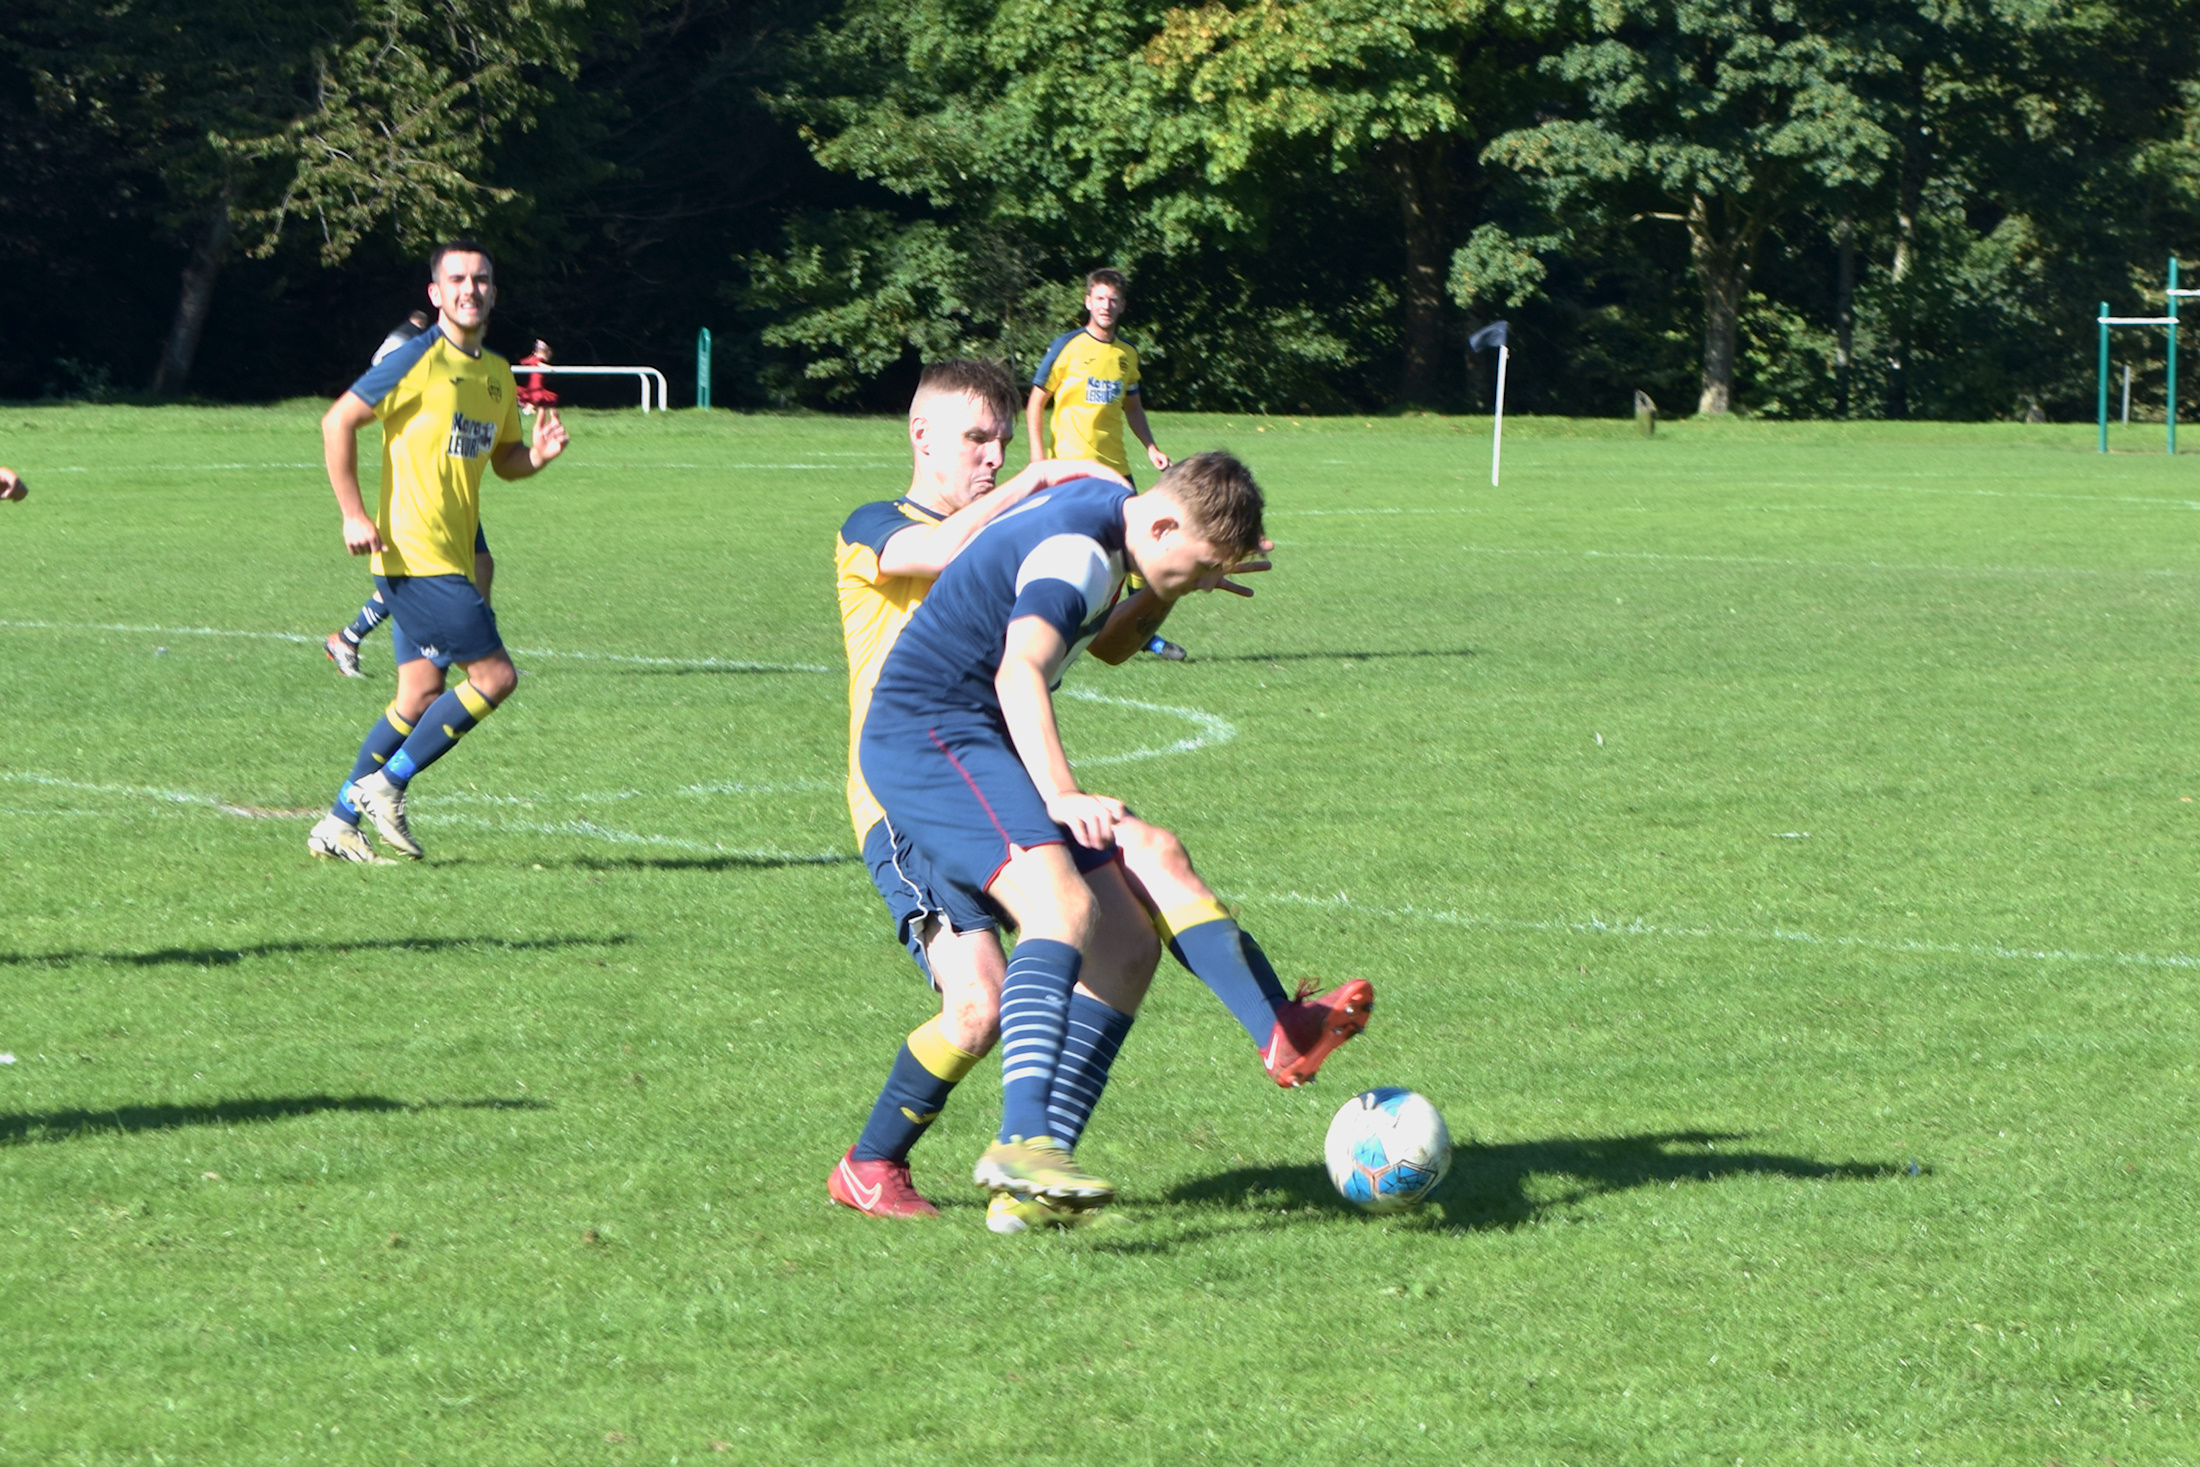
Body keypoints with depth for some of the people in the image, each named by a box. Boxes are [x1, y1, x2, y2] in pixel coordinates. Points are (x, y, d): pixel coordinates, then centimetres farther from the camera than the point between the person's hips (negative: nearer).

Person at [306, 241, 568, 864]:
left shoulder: (497, 374, 14)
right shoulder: (420, 360, -10)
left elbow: (502, 458, 24)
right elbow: (338, 421, -11)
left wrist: (537, 455, 0)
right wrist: (353, 514, -16)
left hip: (451, 558, 8)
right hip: (414, 552, -8)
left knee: (422, 696, 9)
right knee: (495, 675, -11)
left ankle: (339, 823, 15)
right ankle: (384, 786, -3)